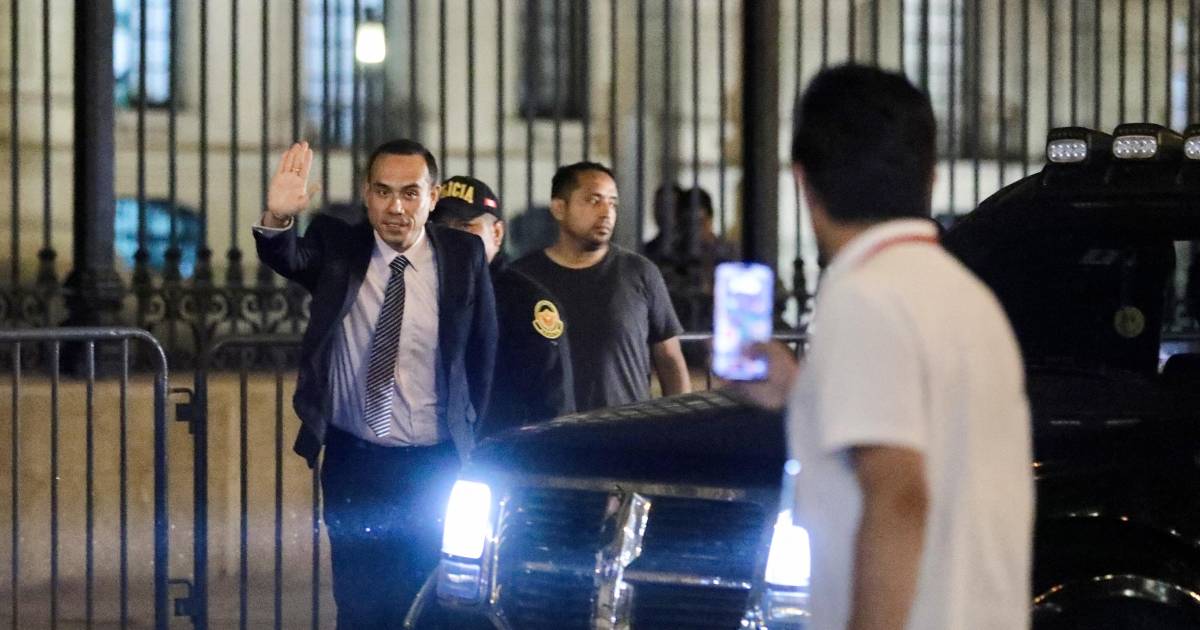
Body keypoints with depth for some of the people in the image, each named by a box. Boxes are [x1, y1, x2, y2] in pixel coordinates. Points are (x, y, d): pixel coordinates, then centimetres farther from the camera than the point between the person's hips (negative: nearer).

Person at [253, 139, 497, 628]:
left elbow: (482, 351, 4)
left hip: (434, 468, 0)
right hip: (353, 464, 0)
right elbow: (286, 258, -25)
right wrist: (277, 219, -47)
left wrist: (474, 444, 6)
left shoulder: (463, 256, -4)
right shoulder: (337, 248, -4)